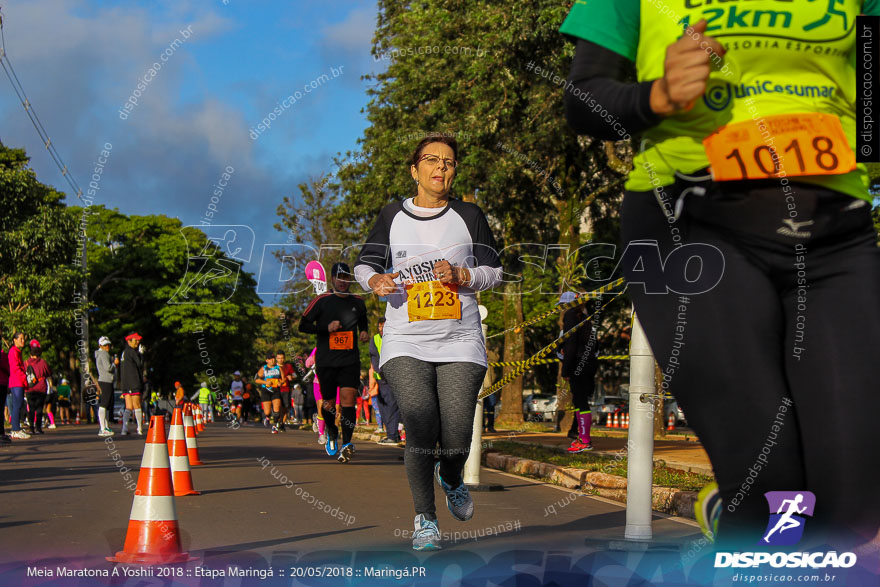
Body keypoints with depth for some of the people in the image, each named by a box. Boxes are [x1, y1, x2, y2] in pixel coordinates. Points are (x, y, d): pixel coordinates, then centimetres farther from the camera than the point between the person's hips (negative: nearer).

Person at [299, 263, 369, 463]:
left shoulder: (358, 302, 10)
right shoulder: (322, 301, -2)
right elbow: (303, 326, -1)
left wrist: (364, 332, 8)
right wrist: (326, 328, -14)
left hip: (350, 360, 1)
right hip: (326, 361, -1)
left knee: (348, 398, -15)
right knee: (328, 403, 6)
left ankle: (346, 444, -21)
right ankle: (332, 434, 35)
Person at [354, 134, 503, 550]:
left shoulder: (469, 216, 9)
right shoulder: (392, 216, 9)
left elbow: (493, 271, 10)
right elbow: (364, 264, 13)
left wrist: (461, 275, -10)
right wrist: (376, 281, -10)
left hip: (461, 343, 1)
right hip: (405, 344, 0)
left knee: (456, 441, -6)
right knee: (420, 433, -16)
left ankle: (451, 478, 31)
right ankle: (425, 519, 3)